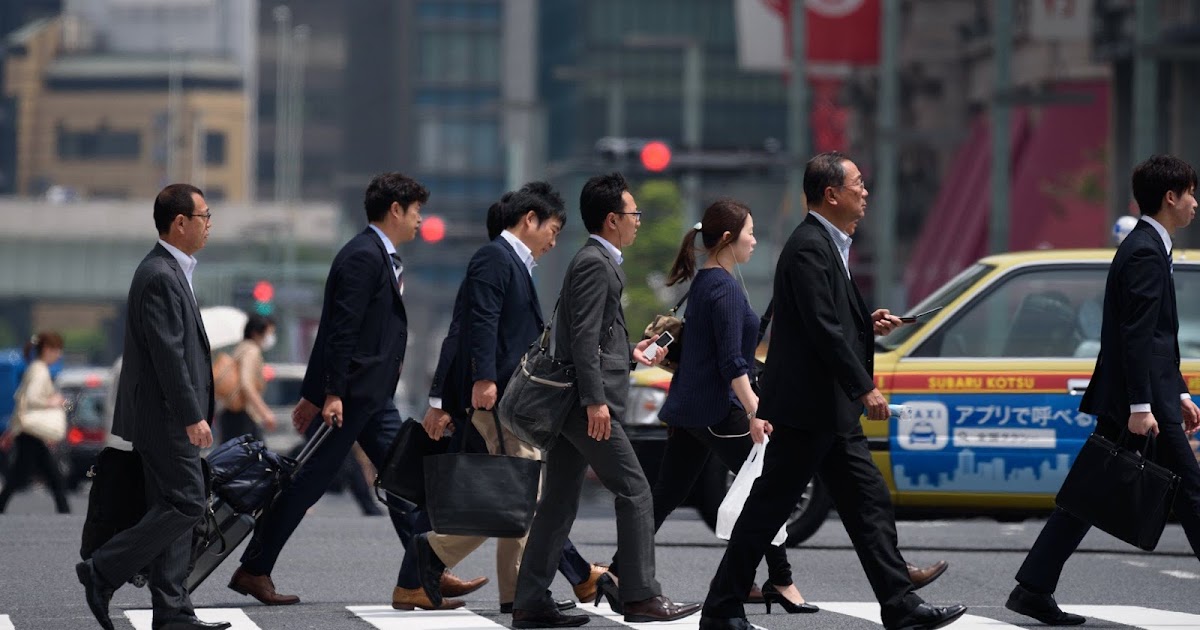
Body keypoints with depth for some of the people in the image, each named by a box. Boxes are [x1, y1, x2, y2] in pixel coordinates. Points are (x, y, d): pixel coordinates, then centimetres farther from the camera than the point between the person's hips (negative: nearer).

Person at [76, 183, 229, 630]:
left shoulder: (170, 271, 16)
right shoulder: (160, 277, -17)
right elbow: (168, 354, -22)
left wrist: (193, 413, 21)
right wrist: (192, 417, -22)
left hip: (169, 419, 10)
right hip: (166, 417, -10)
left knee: (175, 509, 9)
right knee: (185, 505, -10)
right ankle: (103, 573, -4)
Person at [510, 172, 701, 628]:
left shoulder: (594, 261, 19)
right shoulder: (596, 264, -12)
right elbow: (584, 336, -20)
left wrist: (628, 353, 27)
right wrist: (595, 400, -23)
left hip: (571, 403, 10)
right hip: (589, 402, -10)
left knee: (559, 502, 8)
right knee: (634, 492, -5)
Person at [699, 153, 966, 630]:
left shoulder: (827, 244, 15)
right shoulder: (809, 247, -16)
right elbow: (821, 328, -23)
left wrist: (867, 324, 8)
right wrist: (865, 389, -21)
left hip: (833, 412, 10)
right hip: (806, 409, -10)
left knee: (870, 506, 6)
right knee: (767, 509, -3)